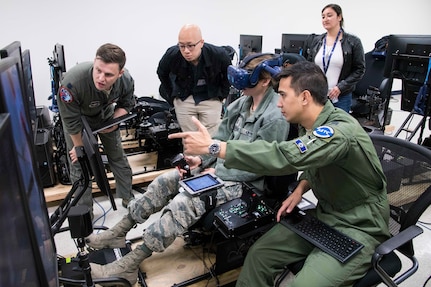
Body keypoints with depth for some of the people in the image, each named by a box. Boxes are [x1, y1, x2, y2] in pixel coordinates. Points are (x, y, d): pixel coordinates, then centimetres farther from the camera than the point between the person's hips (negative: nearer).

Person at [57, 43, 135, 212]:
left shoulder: (126, 81, -30)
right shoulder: (72, 82, -41)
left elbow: (126, 105, -6)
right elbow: (71, 121, -25)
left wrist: (114, 122, -22)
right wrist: (79, 146, -13)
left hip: (105, 114, 3)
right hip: (78, 116, -3)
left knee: (118, 157, 8)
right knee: (79, 164, -1)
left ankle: (127, 198, 28)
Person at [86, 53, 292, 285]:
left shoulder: (275, 118, -20)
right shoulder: (240, 104, 6)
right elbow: (220, 139, 10)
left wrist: (217, 173, -17)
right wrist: (201, 159, -7)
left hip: (243, 182, -9)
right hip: (220, 166, 9)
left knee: (184, 203, -27)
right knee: (164, 181, -1)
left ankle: (128, 266, -17)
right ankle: (118, 233, 10)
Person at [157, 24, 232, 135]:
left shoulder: (218, 55, -20)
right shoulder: (172, 55, -18)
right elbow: (162, 73, 5)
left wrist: (221, 95, 3)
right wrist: (171, 96, 6)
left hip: (211, 99, 0)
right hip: (183, 99, 1)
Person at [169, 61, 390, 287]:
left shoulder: (340, 131, -28)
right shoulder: (310, 125, -1)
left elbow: (284, 156, -41)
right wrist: (301, 188, -5)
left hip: (359, 227, -7)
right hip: (324, 214, 7)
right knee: (259, 253, -5)